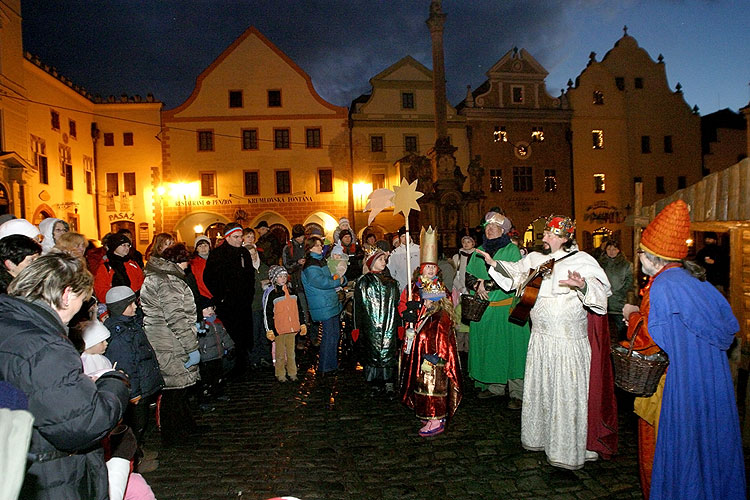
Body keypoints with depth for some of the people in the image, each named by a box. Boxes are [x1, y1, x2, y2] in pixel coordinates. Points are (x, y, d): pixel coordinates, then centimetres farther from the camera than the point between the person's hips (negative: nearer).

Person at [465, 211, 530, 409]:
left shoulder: (512, 250, -2)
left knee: (510, 346, -2)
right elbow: (468, 276, 11)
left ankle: (517, 393, 4)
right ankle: (494, 386, 21)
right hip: (483, 308, 5)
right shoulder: (478, 251, 13)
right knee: (487, 346, 8)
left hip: (507, 307, -5)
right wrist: (477, 285, -10)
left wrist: (485, 284, -15)